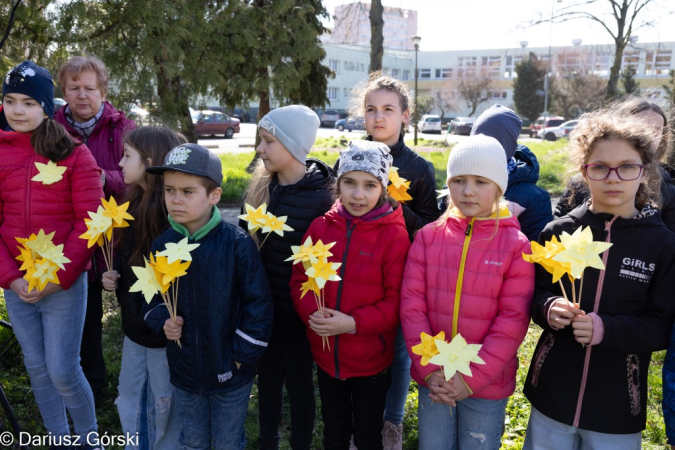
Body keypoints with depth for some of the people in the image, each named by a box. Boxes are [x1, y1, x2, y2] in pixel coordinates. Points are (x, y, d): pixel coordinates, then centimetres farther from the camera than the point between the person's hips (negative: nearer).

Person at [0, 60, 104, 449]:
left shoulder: (75, 154, -5)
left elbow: (90, 222, -9)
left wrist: (59, 277, -13)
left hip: (65, 285, -4)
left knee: (63, 371, -1)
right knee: (37, 369, 14)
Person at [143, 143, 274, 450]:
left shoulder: (238, 243, -19)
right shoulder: (162, 245, -6)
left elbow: (259, 304, -14)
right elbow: (152, 297, 8)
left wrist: (242, 354, -14)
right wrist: (162, 321, -11)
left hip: (230, 375, -3)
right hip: (184, 371, 4)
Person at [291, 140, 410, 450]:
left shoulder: (394, 234, -14)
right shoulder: (320, 227, -5)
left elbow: (397, 300, -14)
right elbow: (299, 280, 1)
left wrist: (354, 323, -25)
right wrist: (312, 313, -18)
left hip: (372, 359, -3)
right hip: (326, 355, 3)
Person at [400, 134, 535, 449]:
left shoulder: (515, 244, -9)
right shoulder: (428, 236, -2)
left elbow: (514, 319, -11)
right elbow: (412, 304, -5)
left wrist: (472, 378, -15)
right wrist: (429, 370, -11)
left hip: (487, 386, -2)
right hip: (434, 381, 2)